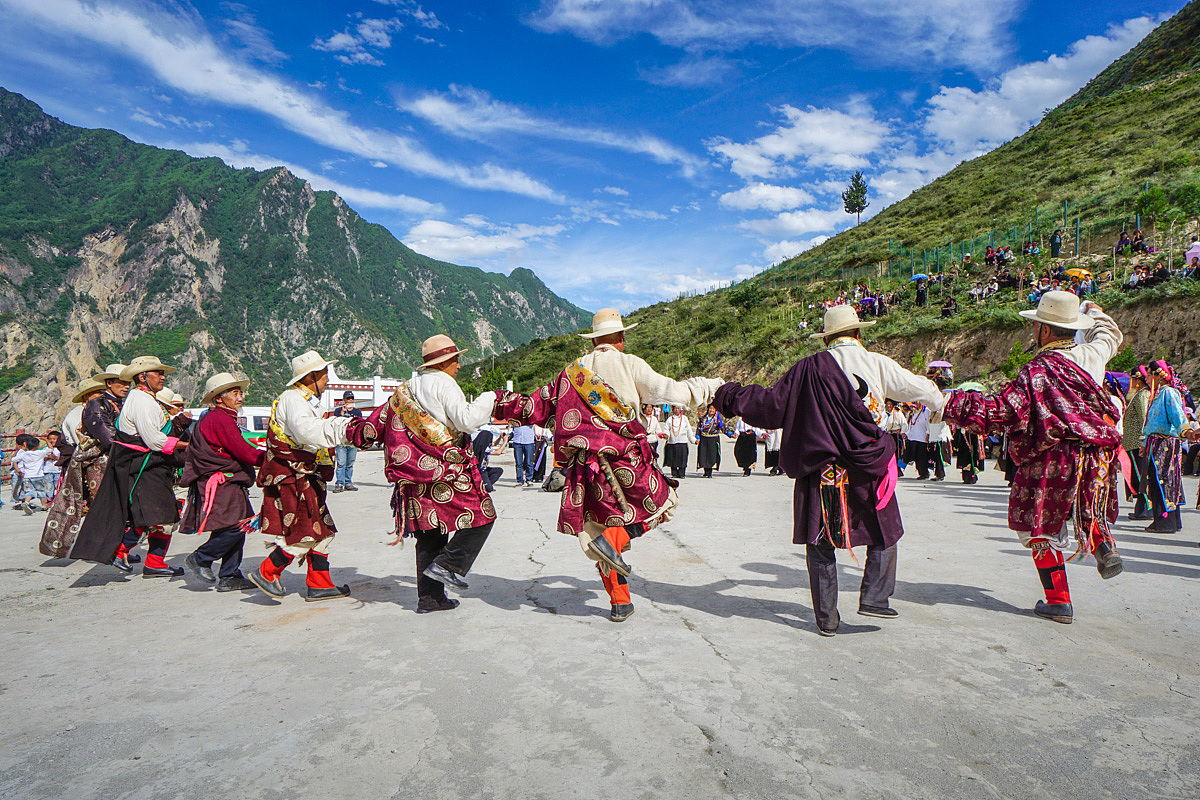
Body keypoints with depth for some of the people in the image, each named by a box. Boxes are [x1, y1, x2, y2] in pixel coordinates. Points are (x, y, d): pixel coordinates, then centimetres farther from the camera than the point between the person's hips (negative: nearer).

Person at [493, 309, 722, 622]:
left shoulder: (571, 372, 12)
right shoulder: (629, 364, 0)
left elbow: (536, 407, 14)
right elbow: (668, 391, -3)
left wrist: (500, 402, 31)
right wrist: (710, 387, 12)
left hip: (584, 465, 5)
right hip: (626, 458, -4)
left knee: (602, 521, 14)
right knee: (663, 503, 15)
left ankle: (619, 603, 16)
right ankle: (613, 539, -8)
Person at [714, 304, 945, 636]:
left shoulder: (810, 368, -1)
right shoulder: (878, 364, 0)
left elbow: (773, 404, 0)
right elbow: (919, 389, 14)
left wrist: (729, 395, 13)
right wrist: (937, 400, 38)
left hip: (821, 469, 1)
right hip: (867, 465, 0)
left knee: (820, 542, 9)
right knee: (885, 533, 20)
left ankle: (826, 618, 13)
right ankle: (873, 597, 12)